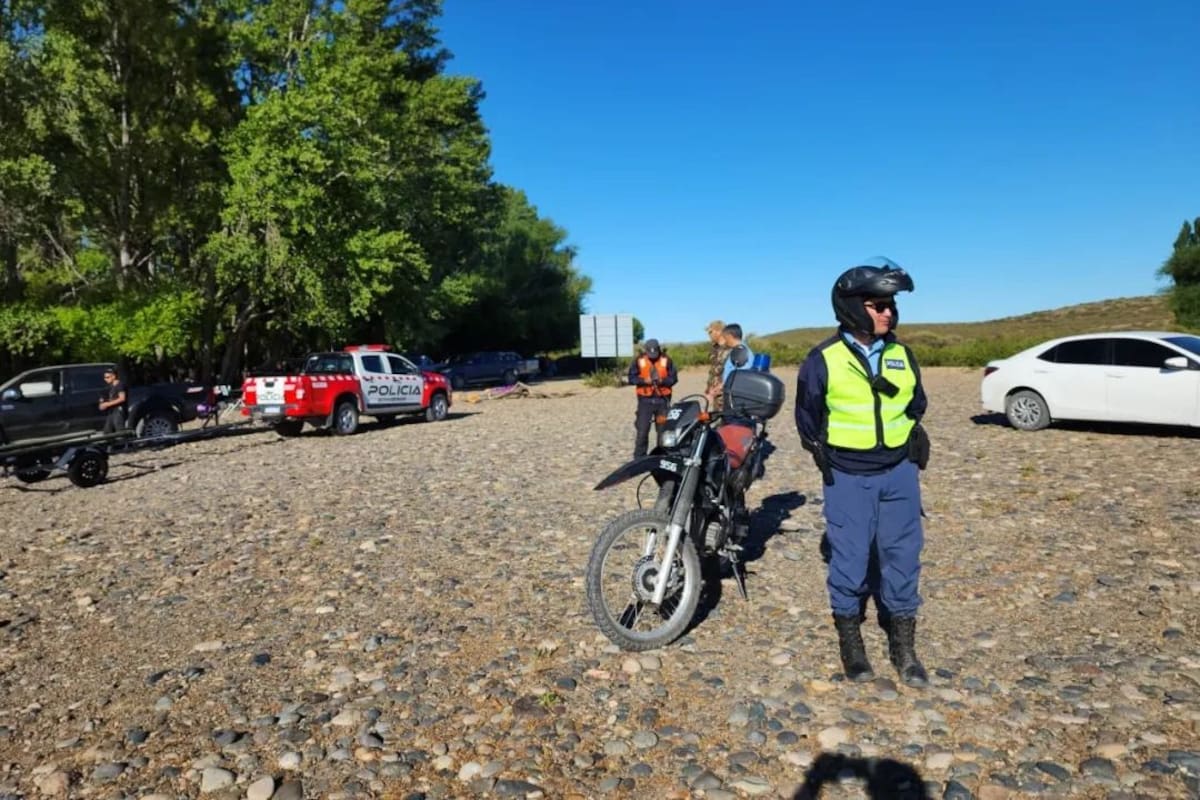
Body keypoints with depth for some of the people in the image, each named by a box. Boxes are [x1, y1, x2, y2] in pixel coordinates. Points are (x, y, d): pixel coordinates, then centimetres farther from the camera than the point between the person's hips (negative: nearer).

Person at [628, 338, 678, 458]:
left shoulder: (666, 360, -2)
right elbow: (631, 378, -3)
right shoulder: (639, 360, -3)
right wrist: (644, 380, -19)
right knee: (642, 431, -3)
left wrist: (662, 381, -20)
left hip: (662, 399, 1)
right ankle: (639, 458, 5)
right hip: (645, 400, -1)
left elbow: (673, 378, 0)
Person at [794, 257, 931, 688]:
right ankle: (849, 637, 23)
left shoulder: (901, 354, 4)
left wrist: (914, 435, 10)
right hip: (848, 478, -4)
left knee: (903, 556, 9)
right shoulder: (824, 359, -9)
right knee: (850, 559, 4)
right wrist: (823, 455, 1)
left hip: (899, 472, 4)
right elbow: (808, 415, 1)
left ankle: (903, 643, 24)